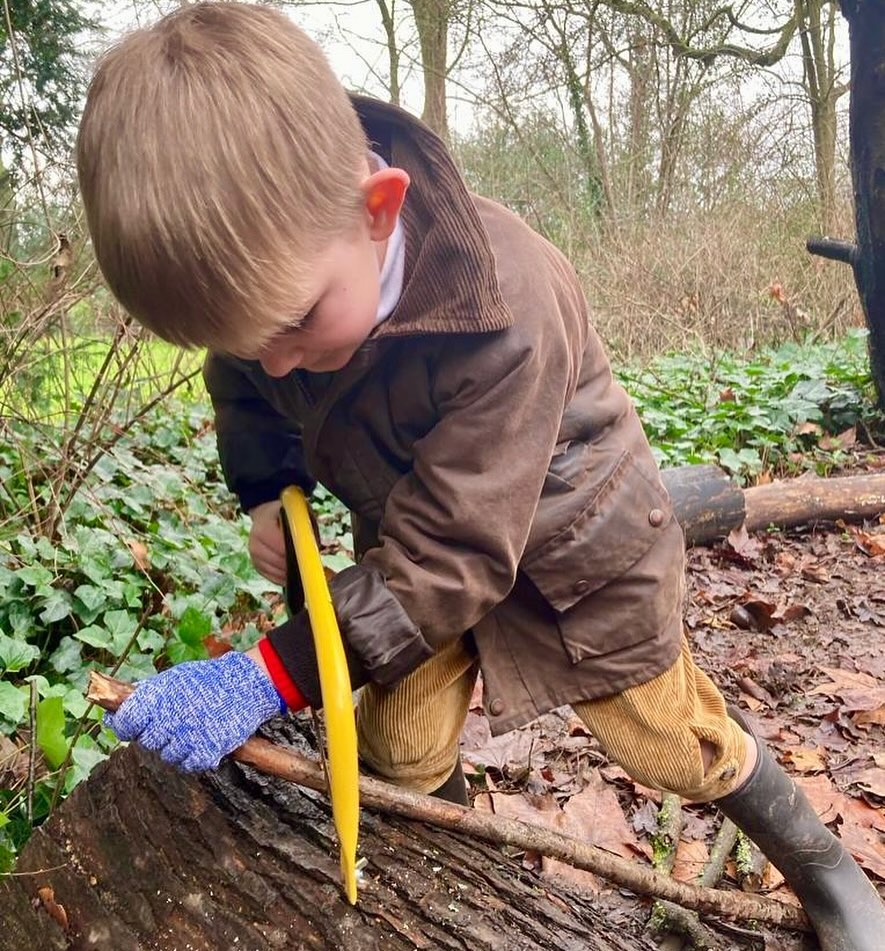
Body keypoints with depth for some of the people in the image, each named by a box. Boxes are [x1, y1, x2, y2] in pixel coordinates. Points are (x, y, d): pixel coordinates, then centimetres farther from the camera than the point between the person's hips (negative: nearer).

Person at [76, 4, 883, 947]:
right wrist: (262, 493, -10)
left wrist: (271, 676, -38)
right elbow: (244, 391, 6)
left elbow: (451, 554, -36)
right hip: (417, 534, 5)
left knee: (671, 737, 9)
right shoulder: (267, 260, -18)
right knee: (398, 751, 3)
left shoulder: (503, 312, -39)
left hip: (574, 544, -5)